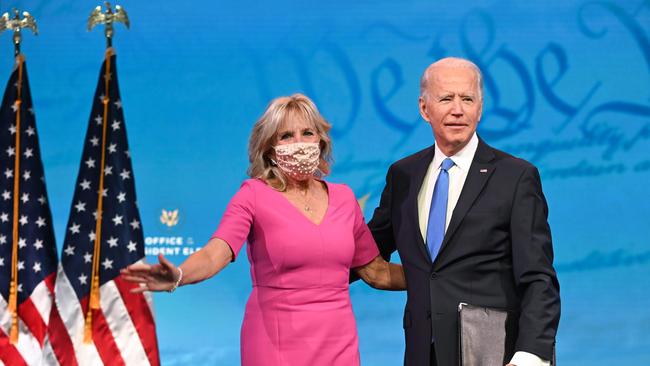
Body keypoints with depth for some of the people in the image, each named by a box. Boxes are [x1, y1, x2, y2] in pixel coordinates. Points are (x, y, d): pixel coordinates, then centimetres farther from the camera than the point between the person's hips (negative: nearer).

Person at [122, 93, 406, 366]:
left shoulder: (343, 198, 8)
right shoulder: (254, 195, -6)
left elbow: (375, 271, 14)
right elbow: (217, 252, -21)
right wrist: (177, 276, -40)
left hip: (338, 342, 4)